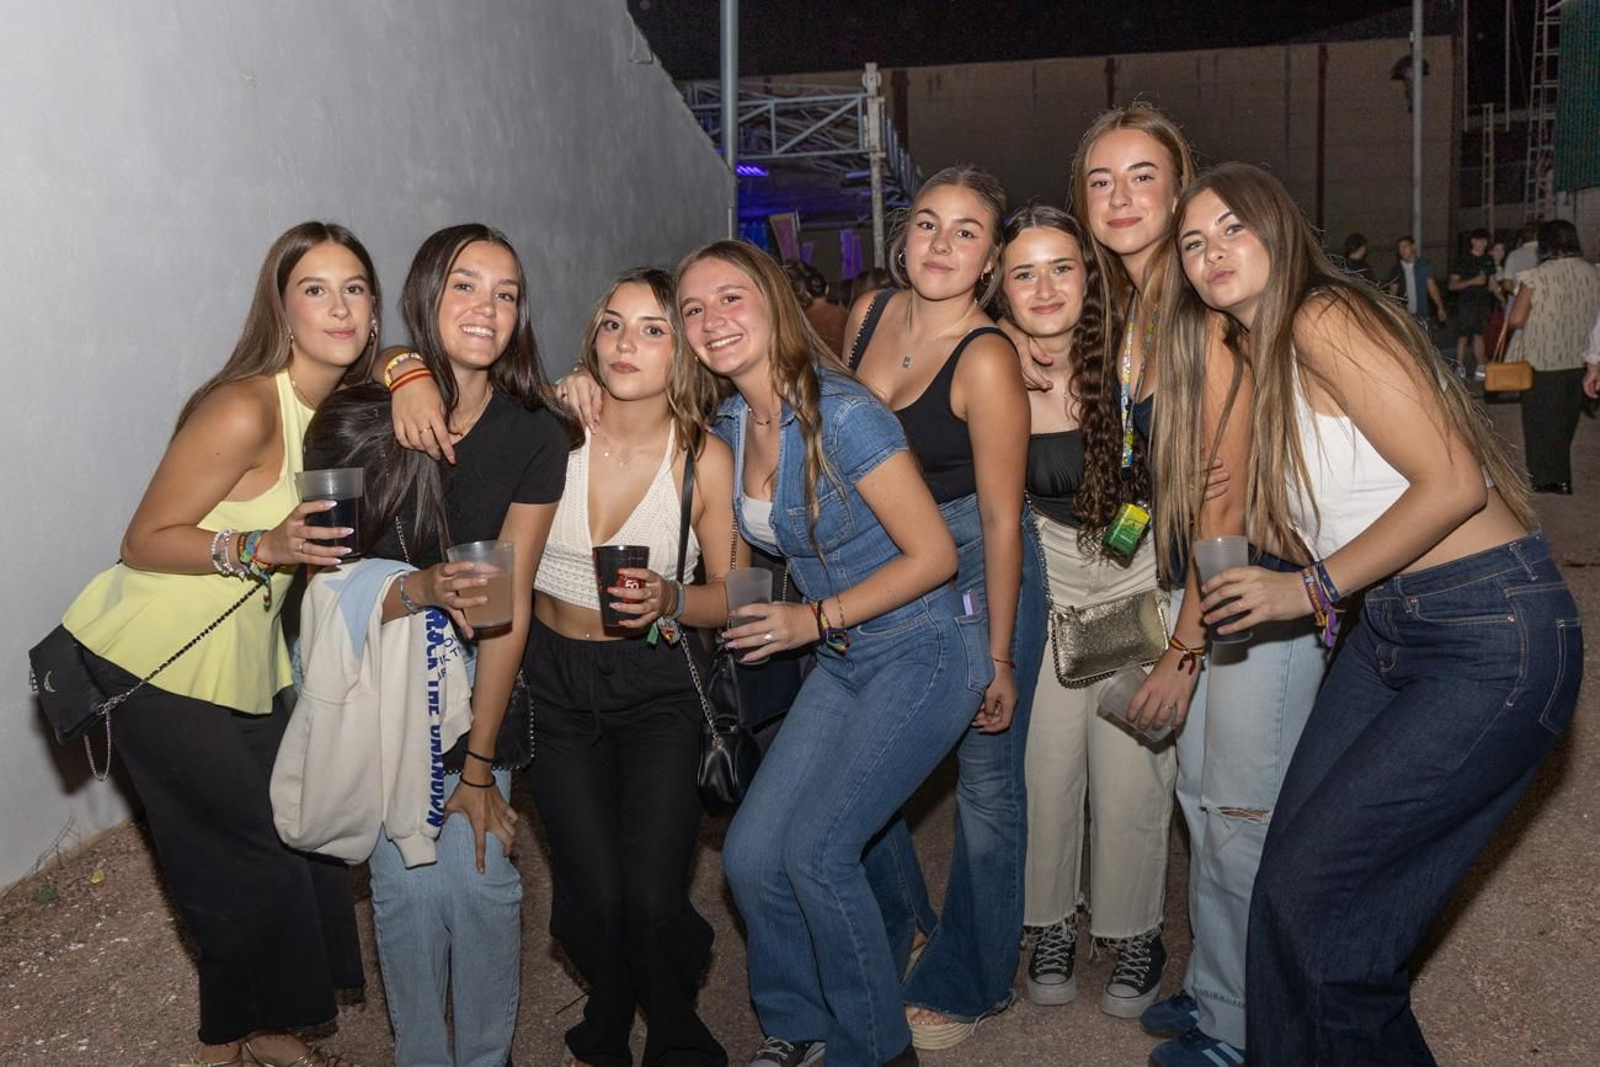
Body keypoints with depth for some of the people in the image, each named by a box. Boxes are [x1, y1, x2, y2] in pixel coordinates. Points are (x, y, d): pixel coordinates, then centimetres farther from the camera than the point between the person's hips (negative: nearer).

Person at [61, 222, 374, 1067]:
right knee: (250, 855, -3)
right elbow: (144, 543, -19)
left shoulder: (345, 405, -2)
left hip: (247, 660, 7)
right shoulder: (244, 412, -24)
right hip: (156, 664, -7)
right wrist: (262, 548, -33)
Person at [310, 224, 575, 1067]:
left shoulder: (536, 436, -11)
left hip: (478, 688, 0)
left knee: (479, 879, -8)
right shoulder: (359, 420, -12)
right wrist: (419, 591, -31)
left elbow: (509, 606, -12)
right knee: (407, 883, -6)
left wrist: (479, 764, -10)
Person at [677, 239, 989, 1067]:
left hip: (924, 653, -7)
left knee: (814, 849, -11)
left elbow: (934, 554, -18)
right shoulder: (730, 423, 1)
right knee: (750, 855, 1)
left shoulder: (841, 415, -21)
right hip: (842, 662, 7)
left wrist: (816, 620, -15)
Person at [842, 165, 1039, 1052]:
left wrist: (999, 656, -16)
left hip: (977, 572, -6)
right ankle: (898, 934, 37)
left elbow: (1001, 516, -18)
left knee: (986, 782, 5)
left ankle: (965, 985, 25)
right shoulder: (869, 313, -1)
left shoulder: (985, 360, -21)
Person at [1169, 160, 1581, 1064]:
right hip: (1391, 628, 8)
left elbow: (1453, 482, -20)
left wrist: (1312, 588, -13)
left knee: (1314, 897, -7)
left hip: (1497, 634, -8)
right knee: (1289, 878, 6)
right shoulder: (1259, 356, 13)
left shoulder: (1324, 320, -13)